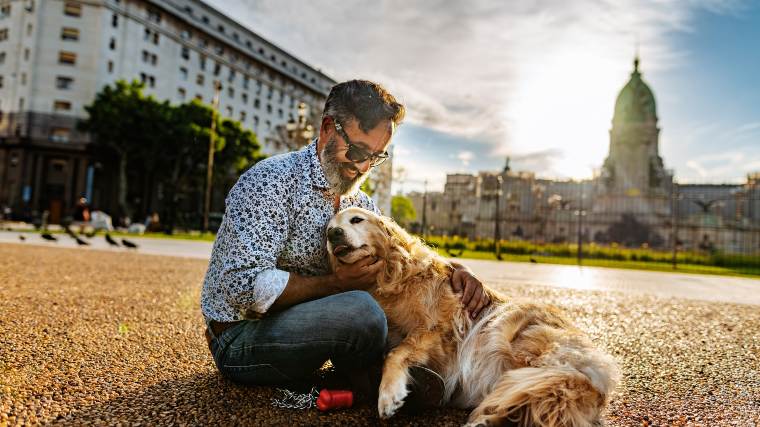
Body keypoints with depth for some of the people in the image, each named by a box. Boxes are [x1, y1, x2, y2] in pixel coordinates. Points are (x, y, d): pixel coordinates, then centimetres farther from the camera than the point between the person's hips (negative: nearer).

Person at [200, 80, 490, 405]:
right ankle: (365, 386, -3)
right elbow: (245, 287, -27)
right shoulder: (271, 181, -19)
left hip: (299, 318, 8)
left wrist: (451, 270, -9)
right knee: (360, 311, -32)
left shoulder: (361, 204, 6)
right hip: (242, 338, -7)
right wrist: (336, 283, -26)